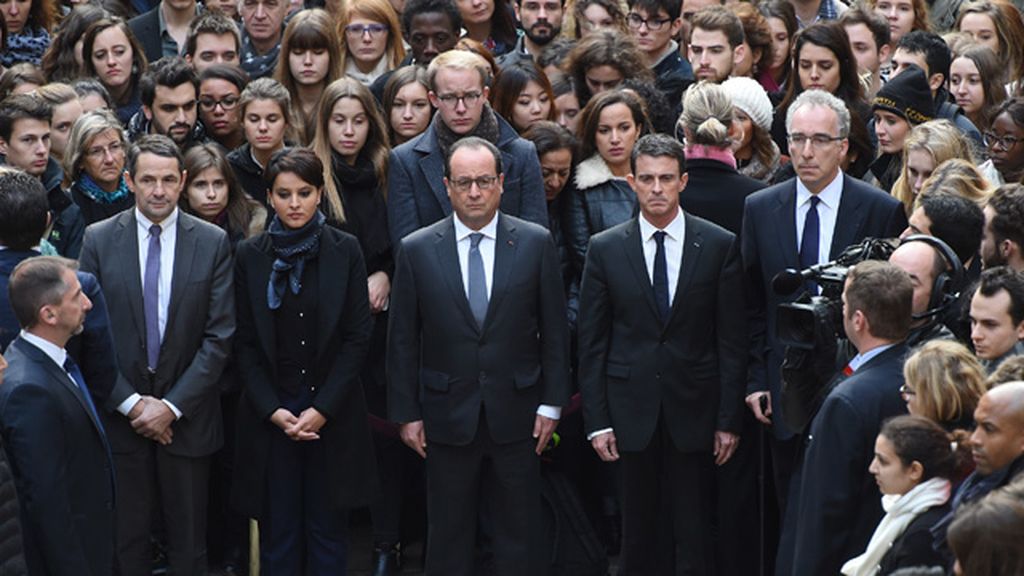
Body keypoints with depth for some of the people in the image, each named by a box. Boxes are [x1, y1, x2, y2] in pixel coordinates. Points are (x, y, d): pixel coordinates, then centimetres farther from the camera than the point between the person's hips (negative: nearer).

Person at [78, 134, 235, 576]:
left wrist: (172, 406, -10)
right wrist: (130, 403, -9)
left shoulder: (213, 242, -1)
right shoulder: (99, 239, -1)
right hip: (120, 415, 0)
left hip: (187, 418, 0)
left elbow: (220, 336, -4)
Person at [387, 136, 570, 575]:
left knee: (518, 539, 7)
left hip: (515, 418, 0)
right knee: (448, 539, 8)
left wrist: (551, 404, -1)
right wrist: (406, 414, -1)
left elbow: (554, 330, 2)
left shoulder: (535, 243, -1)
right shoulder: (417, 251, -2)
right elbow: (402, 341, 2)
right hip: (447, 419, 0)